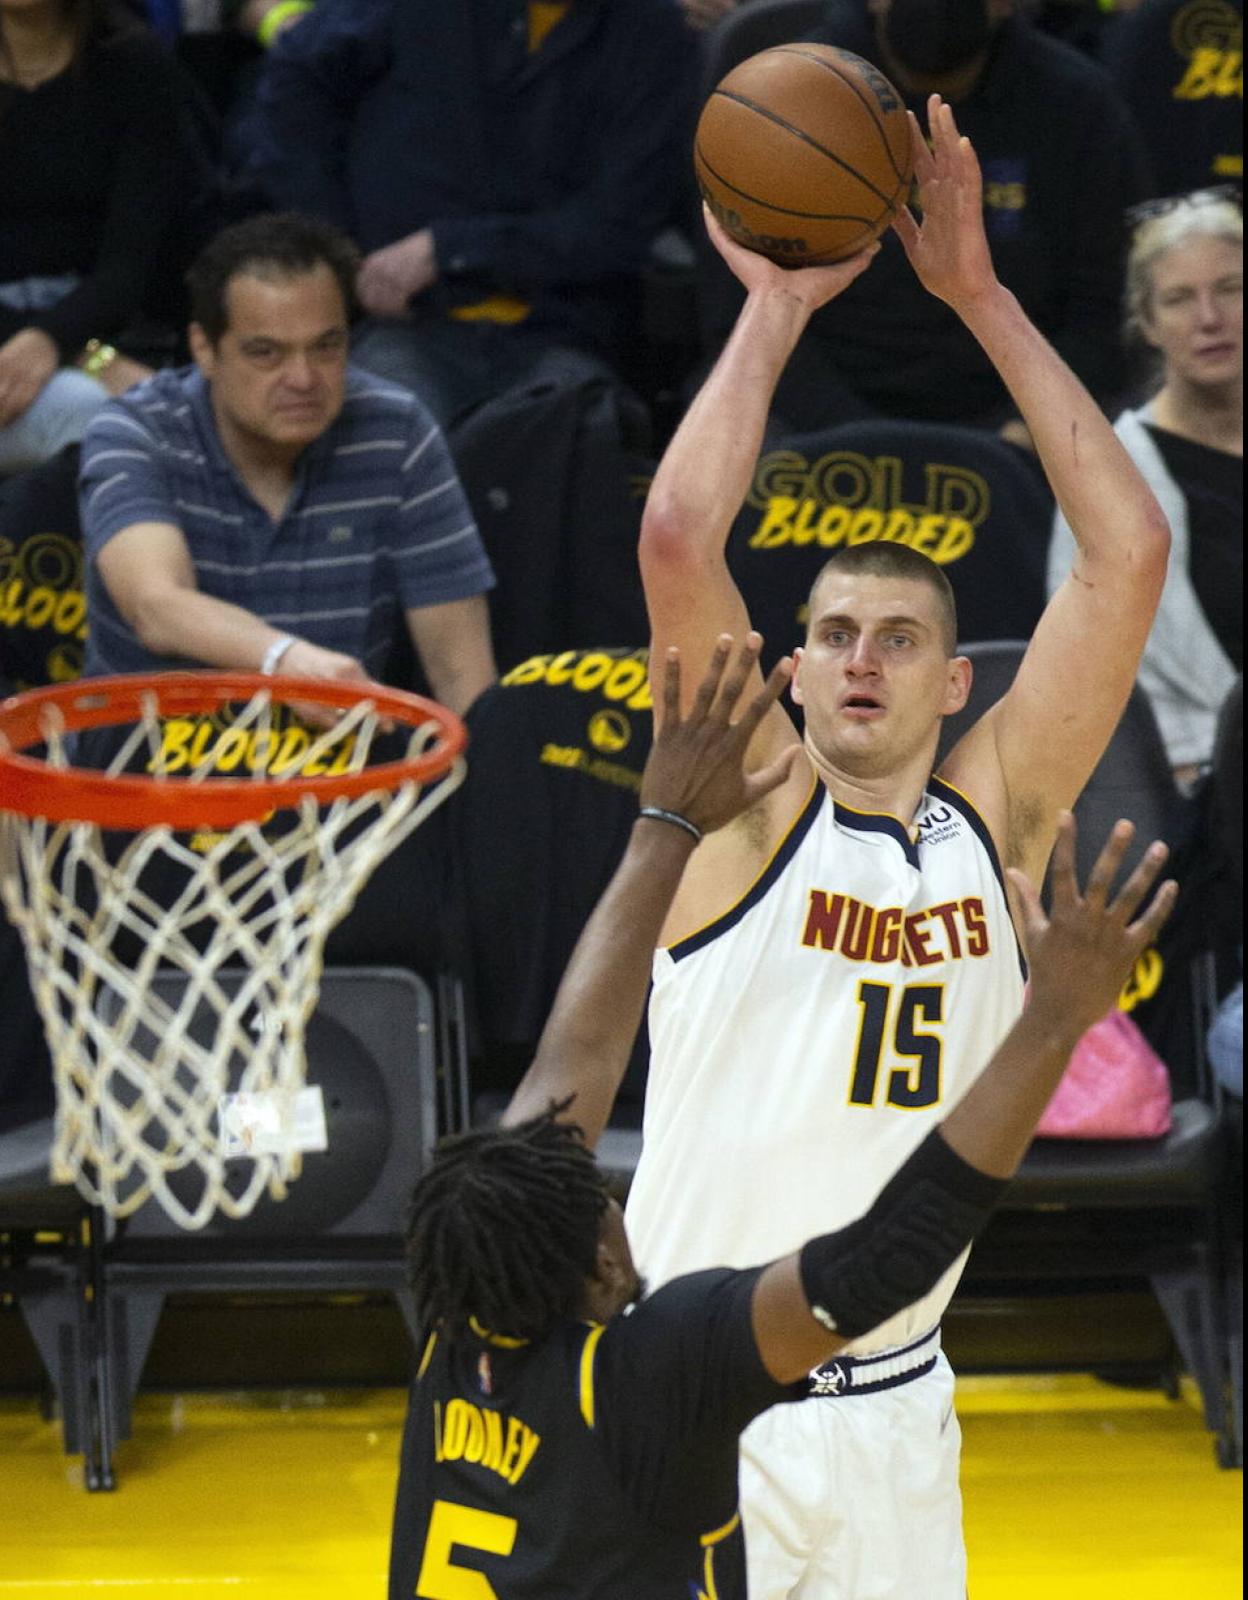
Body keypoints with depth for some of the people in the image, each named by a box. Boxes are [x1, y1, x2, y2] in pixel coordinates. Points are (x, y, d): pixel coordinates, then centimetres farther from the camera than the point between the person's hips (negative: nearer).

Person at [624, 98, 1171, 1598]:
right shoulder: (752, 812, -3)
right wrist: (775, 306, -7)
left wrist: (982, 296, -3)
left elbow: (1128, 552, -2)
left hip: (895, 1417, 4)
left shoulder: (992, 822, 4)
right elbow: (678, 534, -17)